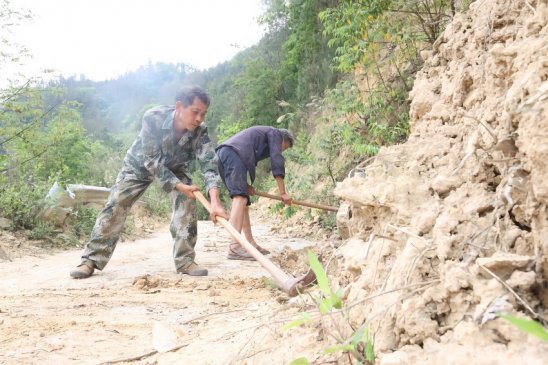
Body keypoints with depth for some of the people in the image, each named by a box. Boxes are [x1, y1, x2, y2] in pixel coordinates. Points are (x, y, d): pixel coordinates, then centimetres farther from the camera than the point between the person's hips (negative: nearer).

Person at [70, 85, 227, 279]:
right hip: (140, 163, -1)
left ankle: (185, 260, -9)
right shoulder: (153, 118, -38)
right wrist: (180, 186, -41)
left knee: (187, 201, -19)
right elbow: (152, 161, -35)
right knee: (115, 206, -6)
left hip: (174, 167, 2)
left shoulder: (199, 132, -31)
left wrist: (215, 201, -55)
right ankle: (91, 259, 5)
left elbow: (209, 164, -40)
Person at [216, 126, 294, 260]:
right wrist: (283, 193, 1)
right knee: (240, 197, -20)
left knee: (244, 200, 11)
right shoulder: (275, 133, 13)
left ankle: (251, 244, 11)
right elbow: (277, 161, 1)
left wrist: (245, 184, 14)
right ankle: (235, 247, -32)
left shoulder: (262, 134, 38)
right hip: (233, 154, -10)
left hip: (222, 153, 10)